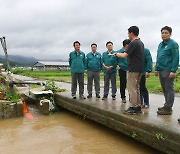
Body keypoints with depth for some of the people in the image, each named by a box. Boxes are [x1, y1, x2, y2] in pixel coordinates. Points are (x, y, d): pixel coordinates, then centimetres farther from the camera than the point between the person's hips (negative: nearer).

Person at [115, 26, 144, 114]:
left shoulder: (133, 43, -14)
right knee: (136, 88, 14)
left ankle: (133, 108, 0)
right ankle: (138, 107, 19)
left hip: (133, 69, -9)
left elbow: (124, 55, -18)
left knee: (132, 89, -4)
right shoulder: (140, 43, 15)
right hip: (139, 69, 9)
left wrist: (116, 54, -1)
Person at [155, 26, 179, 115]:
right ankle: (167, 106, 23)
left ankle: (168, 109, 1)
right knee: (164, 89, 13)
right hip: (161, 70, 8)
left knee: (169, 89, -4)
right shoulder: (160, 44, 17)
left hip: (168, 70, -8)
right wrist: (156, 69, 16)